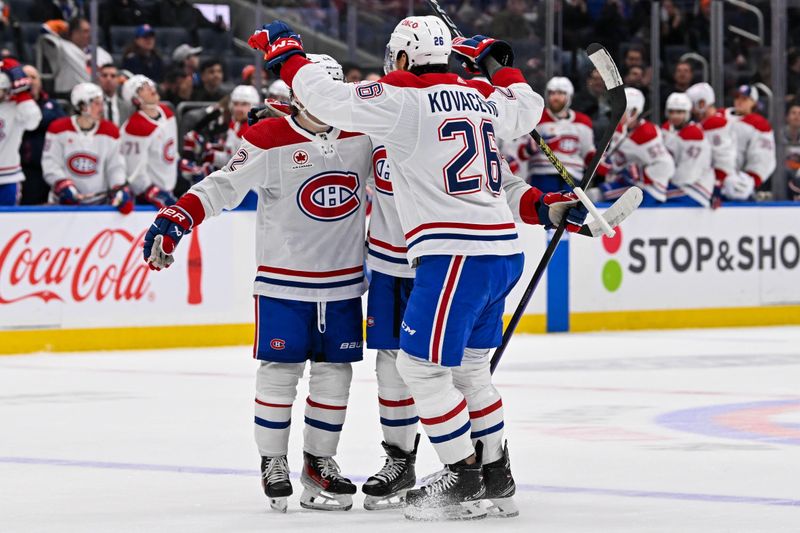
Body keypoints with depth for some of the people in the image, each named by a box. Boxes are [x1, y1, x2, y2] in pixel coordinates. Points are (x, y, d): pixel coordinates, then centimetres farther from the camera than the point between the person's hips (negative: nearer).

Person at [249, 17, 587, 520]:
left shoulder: (406, 97, -7)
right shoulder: (483, 98, 14)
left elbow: (331, 100, -9)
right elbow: (529, 108, 35)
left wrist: (286, 53, 5)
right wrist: (496, 61, 46)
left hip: (457, 255, -8)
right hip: (503, 252, 9)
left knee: (421, 363, 0)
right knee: (467, 365, 20)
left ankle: (464, 477, 1)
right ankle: (496, 472, 26)